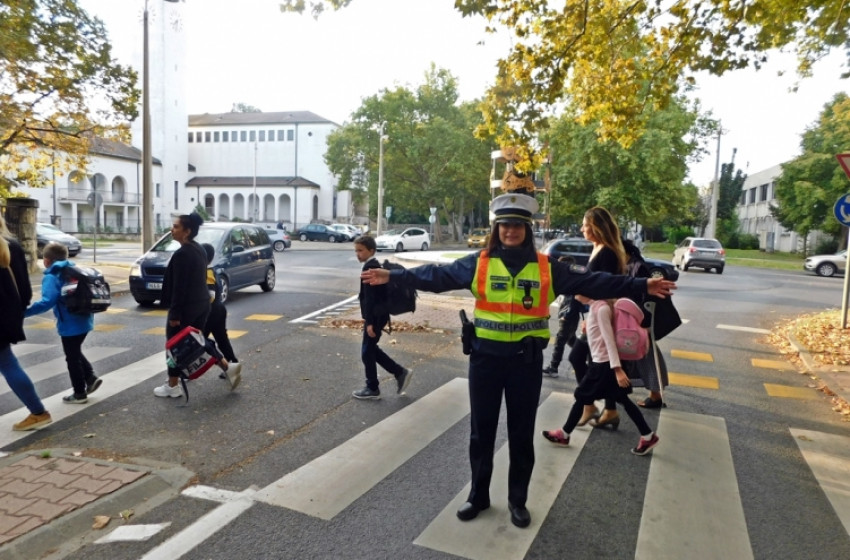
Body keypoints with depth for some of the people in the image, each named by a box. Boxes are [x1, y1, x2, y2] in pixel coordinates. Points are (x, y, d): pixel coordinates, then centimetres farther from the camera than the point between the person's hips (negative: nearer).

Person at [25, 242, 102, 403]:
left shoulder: (51, 277, -15)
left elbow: (47, 302, -28)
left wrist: (24, 312, -29)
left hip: (70, 324, -8)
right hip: (83, 320, 8)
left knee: (72, 358, 7)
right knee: (76, 353, 26)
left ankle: (80, 393, 17)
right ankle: (91, 378, 19)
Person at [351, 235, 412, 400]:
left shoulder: (369, 267, -19)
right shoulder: (374, 265, 12)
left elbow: (370, 298, -23)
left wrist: (369, 322, -24)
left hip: (375, 316, -10)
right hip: (377, 315, 10)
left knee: (367, 351, 2)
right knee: (371, 349, 18)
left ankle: (372, 388, 16)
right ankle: (400, 372, 22)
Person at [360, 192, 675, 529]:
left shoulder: (547, 268, 0)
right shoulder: (478, 264, -2)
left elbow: (593, 283, 0)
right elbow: (436, 276, -5)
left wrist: (642, 287, -5)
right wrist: (392, 276, -12)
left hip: (527, 361, 0)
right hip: (486, 358, 0)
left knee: (522, 433, 13)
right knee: (481, 430, 12)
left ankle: (518, 500, 32)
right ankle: (478, 495, 31)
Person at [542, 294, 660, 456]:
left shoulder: (601, 308, -21)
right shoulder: (596, 306, 7)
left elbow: (609, 340, -23)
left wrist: (618, 369, -23)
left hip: (604, 364, -9)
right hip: (603, 363, 9)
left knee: (581, 396, 4)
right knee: (623, 400, 13)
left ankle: (564, 434, 18)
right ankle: (648, 436, 18)